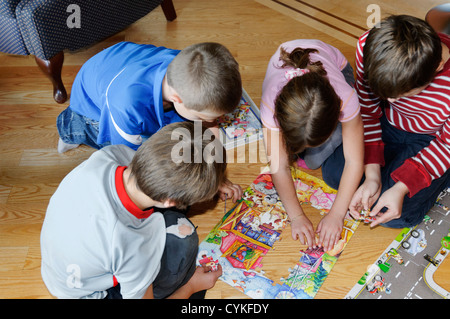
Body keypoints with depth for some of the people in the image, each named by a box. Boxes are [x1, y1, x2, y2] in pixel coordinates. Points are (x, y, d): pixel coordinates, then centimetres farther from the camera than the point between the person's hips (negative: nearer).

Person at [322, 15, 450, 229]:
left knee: (395, 216, -12)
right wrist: (372, 174, -18)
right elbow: (367, 111, -13)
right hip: (388, 123, 4)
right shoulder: (369, 47, -29)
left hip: (429, 140, -4)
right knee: (334, 174, 0)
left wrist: (401, 189, -28)